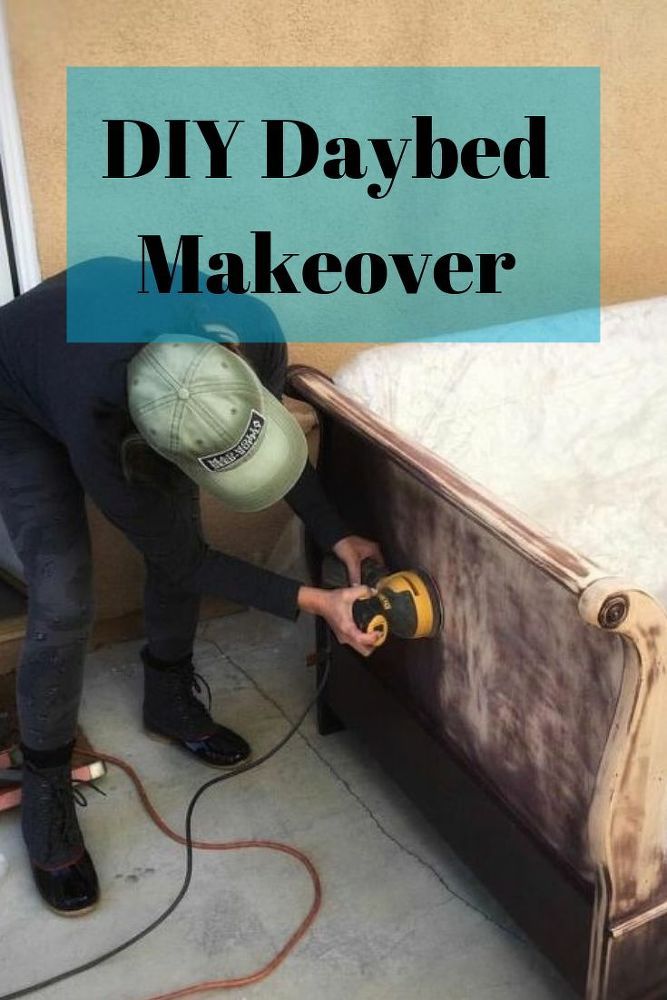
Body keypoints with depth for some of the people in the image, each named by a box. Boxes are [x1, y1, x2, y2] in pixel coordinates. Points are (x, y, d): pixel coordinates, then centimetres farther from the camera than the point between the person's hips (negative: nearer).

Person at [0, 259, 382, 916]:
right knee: (62, 603, -15)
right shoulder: (99, 433, -45)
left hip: (117, 357, 6)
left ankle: (169, 701, 30)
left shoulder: (250, 333, -35)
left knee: (179, 535, 4)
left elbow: (272, 434, -10)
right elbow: (185, 563, -28)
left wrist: (334, 535, -15)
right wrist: (312, 602, -28)